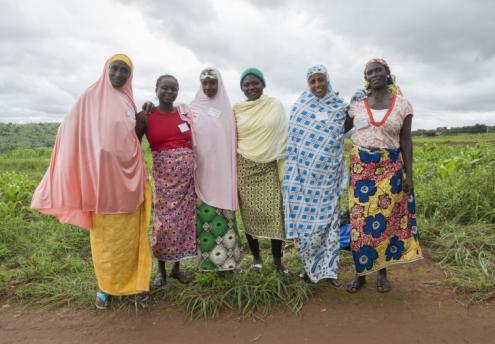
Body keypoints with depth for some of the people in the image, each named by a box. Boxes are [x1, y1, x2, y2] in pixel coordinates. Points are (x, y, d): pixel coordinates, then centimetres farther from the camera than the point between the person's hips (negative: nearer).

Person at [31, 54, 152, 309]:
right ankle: (106, 285, 20)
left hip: (128, 175, 3)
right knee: (105, 234, 4)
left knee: (131, 233, 6)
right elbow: (72, 130, -5)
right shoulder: (91, 96, 1)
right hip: (102, 175, -3)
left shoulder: (128, 102, 12)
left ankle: (134, 282, 18)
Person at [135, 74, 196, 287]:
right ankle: (161, 270, 18)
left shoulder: (185, 113, 8)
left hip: (187, 173, 3)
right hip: (163, 174, -3)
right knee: (164, 220, -2)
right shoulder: (146, 117, -1)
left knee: (183, 219, 8)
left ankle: (177, 267, 24)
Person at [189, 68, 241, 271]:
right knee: (205, 213, 0)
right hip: (202, 170, -1)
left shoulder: (227, 108, 9)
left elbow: (232, 139, 10)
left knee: (225, 214, 2)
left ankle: (226, 260, 12)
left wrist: (234, 170, 6)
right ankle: (207, 260, 12)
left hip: (223, 171, 1)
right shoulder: (193, 109, 7)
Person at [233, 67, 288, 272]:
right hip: (245, 167, 1)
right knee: (249, 213, 6)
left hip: (270, 167, 0)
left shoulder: (275, 105, 3)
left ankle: (277, 259, 13)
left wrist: (284, 167, -1)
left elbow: (283, 136, 3)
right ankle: (256, 256, 23)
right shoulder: (236, 110, 5)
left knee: (275, 213, -3)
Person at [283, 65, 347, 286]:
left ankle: (328, 269, 18)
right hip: (304, 174, -1)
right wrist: (292, 172, -2)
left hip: (328, 176, 1)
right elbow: (292, 140, 2)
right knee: (304, 218, 1)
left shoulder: (340, 106, 8)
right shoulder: (300, 106, 4)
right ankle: (309, 265, 21)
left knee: (328, 219, 3)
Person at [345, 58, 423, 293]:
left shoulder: (402, 104, 1)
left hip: (390, 168, -1)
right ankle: (361, 272, 16)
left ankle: (382, 272, 21)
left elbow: (405, 140, 1)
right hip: (361, 168, 1)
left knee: (386, 218, 4)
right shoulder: (357, 103, 4)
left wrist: (409, 174, -3)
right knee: (360, 219, 1)